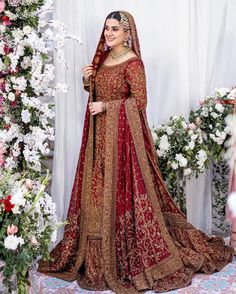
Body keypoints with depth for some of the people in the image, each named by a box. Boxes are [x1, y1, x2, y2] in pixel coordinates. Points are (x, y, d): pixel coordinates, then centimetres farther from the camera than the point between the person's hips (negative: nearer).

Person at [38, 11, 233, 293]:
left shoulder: (132, 62, -11)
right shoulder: (103, 57, 13)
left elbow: (140, 100, -15)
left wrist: (106, 107, -15)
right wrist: (87, 80, 1)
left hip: (123, 133, -8)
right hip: (101, 133, 8)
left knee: (122, 190, -3)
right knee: (99, 190, 11)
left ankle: (133, 257, 12)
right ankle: (100, 254, 24)